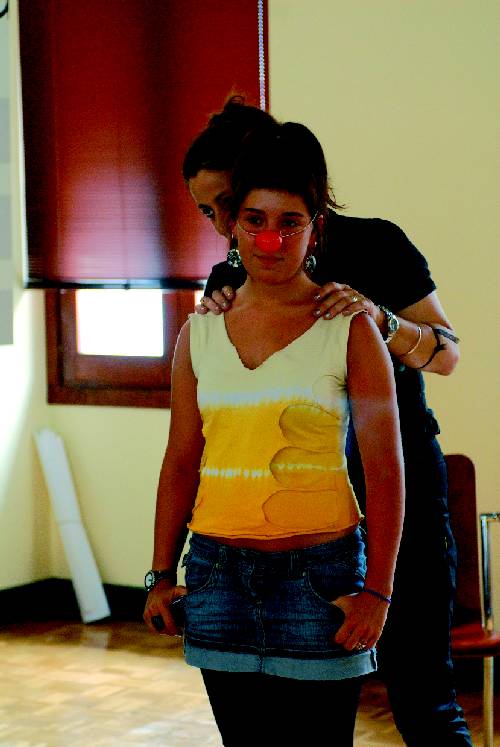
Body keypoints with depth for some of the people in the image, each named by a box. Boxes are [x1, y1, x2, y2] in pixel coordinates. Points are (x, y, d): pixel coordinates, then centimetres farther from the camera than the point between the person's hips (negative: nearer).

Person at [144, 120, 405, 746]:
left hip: (318, 573, -3)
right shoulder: (200, 332, 7)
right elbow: (181, 462, 11)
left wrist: (377, 590, -9)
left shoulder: (350, 328, -3)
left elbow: (384, 468, -5)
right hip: (218, 571, 3)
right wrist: (161, 575, 8)